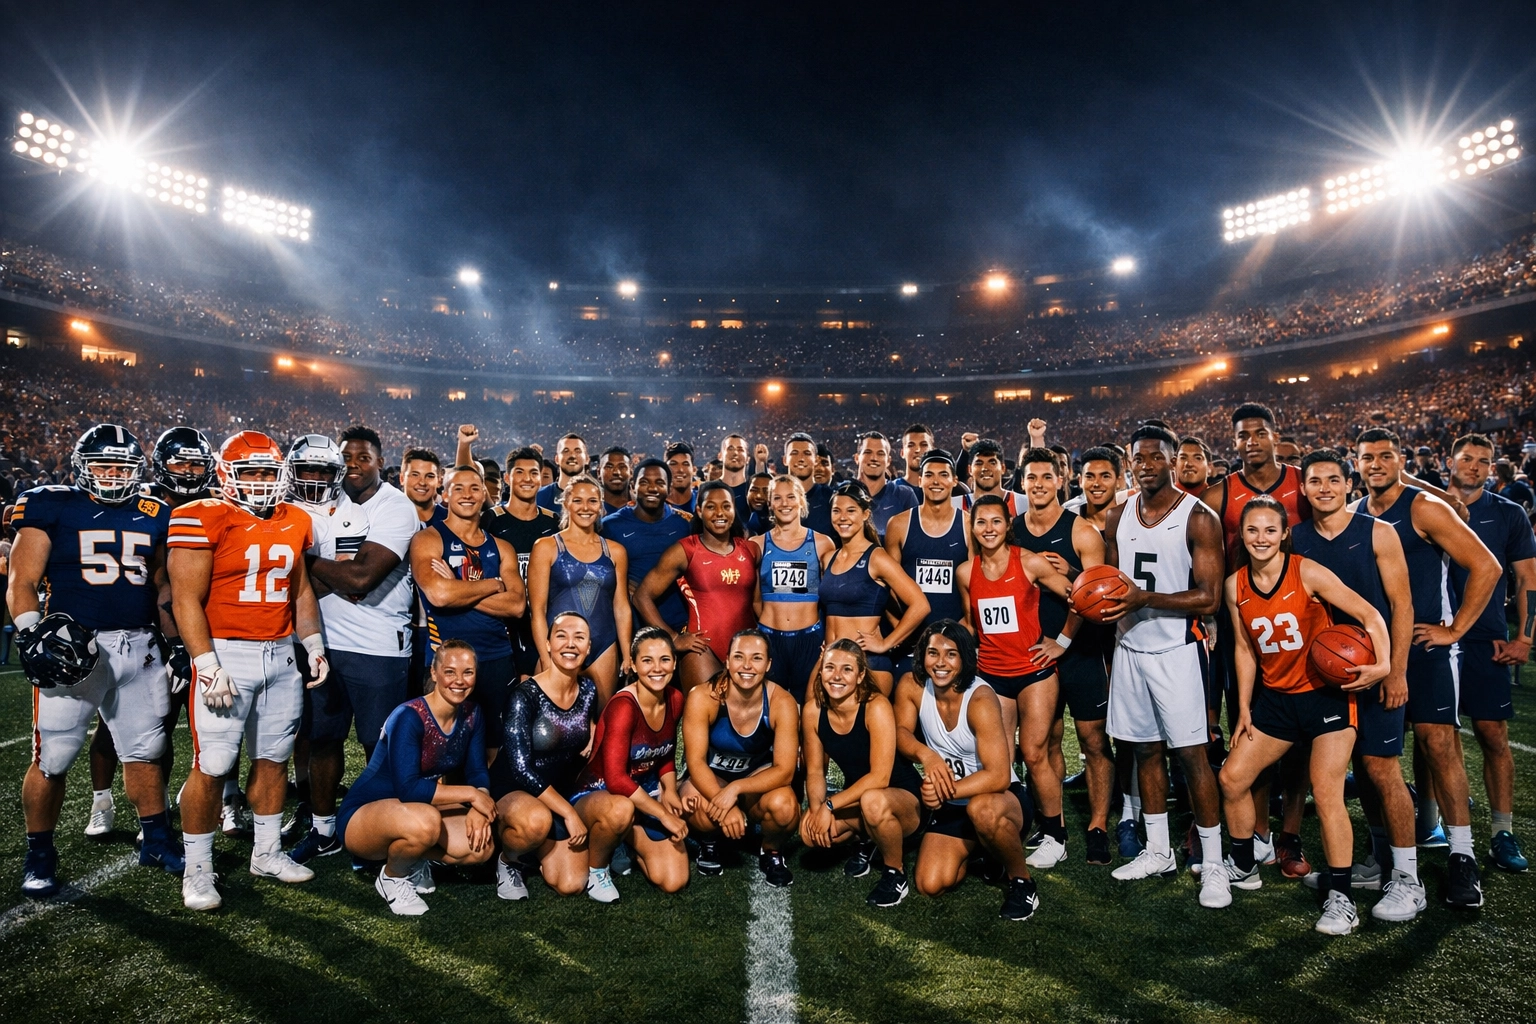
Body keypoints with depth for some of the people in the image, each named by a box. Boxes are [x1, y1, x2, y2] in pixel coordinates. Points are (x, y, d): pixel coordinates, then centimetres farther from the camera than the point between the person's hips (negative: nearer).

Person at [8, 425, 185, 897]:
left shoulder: (153, 516, 11)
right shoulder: (50, 507, -1)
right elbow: (22, 582, -4)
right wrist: (32, 635, -19)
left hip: (139, 647, 4)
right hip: (75, 646, -4)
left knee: (145, 751, 13)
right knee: (52, 759, 2)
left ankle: (157, 841, 26)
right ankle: (39, 855, 22)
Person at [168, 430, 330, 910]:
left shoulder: (294, 521, 10)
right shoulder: (204, 520, -9)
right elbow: (186, 598, -12)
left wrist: (314, 646, 13)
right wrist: (206, 665, -17)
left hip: (281, 655, 6)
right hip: (226, 654, -6)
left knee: (274, 758, 14)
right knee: (212, 767, -1)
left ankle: (267, 852, 29)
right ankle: (198, 870, 15)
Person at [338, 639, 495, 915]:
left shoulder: (472, 715, -3)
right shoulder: (409, 717, -24)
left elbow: (477, 773, -1)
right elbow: (408, 788, -32)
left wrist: (478, 808, -21)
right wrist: (470, 794, -27)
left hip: (417, 812, 6)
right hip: (362, 817, -6)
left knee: (482, 846, -18)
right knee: (425, 822, -38)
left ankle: (411, 860, 10)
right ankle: (392, 877, -4)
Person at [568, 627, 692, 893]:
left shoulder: (675, 700, -3)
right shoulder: (623, 706, -25)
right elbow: (615, 779, -30)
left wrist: (670, 792, -8)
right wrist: (664, 814, -25)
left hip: (645, 793, 6)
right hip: (598, 793, -6)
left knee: (674, 881, -10)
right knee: (621, 809, -41)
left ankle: (629, 841, 20)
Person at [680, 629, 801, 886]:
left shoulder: (782, 703, -23)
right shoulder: (703, 697, -24)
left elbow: (784, 770, -23)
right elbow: (696, 762, -23)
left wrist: (735, 789, -38)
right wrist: (726, 804, -38)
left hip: (758, 776, 1)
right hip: (710, 777, -1)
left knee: (784, 805, -32)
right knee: (702, 811, -34)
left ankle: (771, 852, 4)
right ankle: (709, 842, 5)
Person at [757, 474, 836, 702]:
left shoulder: (822, 544, 1)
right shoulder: (758, 545, 3)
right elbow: (754, 598, 11)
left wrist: (830, 641, 4)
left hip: (810, 638, 0)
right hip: (769, 638, 1)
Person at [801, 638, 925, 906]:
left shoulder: (876, 707, -24)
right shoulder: (813, 710, -9)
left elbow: (879, 777, -27)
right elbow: (815, 771, -2)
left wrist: (829, 805, -28)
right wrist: (816, 808, -21)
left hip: (903, 798, -5)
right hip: (856, 799, 5)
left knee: (872, 801, -38)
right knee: (810, 830, -23)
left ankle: (896, 873, -7)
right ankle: (864, 840, 13)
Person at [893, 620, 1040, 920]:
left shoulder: (980, 699, -26)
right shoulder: (912, 687, -10)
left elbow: (998, 776, -30)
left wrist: (946, 792, -38)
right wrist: (926, 755, -30)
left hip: (999, 796, -4)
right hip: (951, 804, 5)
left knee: (981, 810, -40)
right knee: (931, 885, -11)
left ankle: (1021, 879, -9)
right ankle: (976, 846, 20)